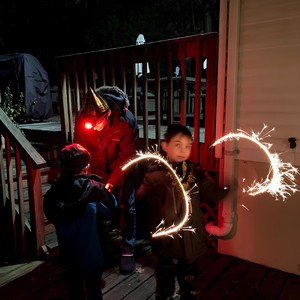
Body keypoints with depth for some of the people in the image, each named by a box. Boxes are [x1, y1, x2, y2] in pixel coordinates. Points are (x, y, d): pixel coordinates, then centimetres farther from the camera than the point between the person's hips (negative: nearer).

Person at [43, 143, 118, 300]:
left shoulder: (53, 192, -13)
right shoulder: (95, 189, -25)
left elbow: (52, 217, 1)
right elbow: (110, 212, -13)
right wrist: (106, 193, -1)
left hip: (69, 252, 3)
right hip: (92, 252, -3)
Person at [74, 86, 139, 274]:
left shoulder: (126, 121, -33)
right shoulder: (82, 119, -24)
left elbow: (126, 158, -25)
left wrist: (112, 182, -29)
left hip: (124, 167, -3)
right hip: (99, 168, 3)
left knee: (127, 206, -4)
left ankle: (128, 249, 12)